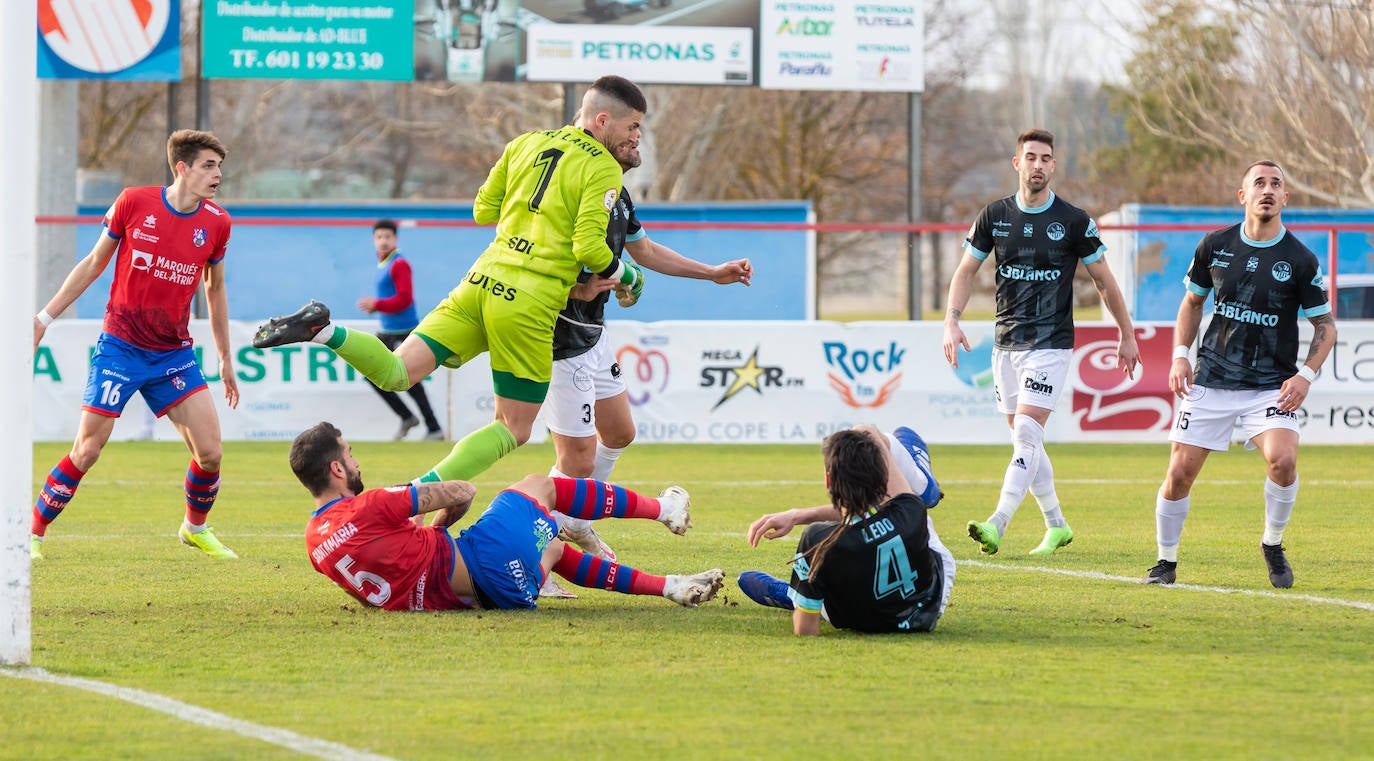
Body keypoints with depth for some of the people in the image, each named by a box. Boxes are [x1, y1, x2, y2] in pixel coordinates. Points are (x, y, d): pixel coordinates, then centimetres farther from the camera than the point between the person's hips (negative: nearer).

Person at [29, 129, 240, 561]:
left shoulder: (216, 224, 0)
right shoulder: (133, 203, -8)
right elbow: (94, 263, 5)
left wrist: (225, 358, 17)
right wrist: (44, 318, 6)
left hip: (174, 354, 3)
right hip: (120, 347, -3)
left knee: (210, 452, -5)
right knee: (88, 449, -6)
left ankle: (196, 528, 22)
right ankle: (34, 533, 10)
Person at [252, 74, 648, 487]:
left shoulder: (527, 143, 16)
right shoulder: (603, 169, -4)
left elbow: (483, 210, 20)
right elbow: (589, 247, -12)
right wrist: (627, 277, 6)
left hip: (483, 281, 6)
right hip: (530, 305, -6)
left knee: (395, 374, 2)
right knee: (514, 429, 6)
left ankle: (322, 329, -22)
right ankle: (426, 491, -10)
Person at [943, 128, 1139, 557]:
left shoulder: (1074, 222, -5)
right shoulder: (995, 216, 4)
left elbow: (1103, 281, 4)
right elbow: (966, 270, 11)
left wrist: (1127, 335, 9)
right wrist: (952, 320, -3)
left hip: (1051, 345, -5)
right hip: (1006, 344, 5)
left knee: (1027, 435, -16)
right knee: (1025, 441, 10)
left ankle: (997, 525, -25)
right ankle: (1056, 525, 23)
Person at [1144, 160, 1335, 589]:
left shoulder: (1300, 260, -5)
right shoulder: (1215, 246, 2)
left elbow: (1325, 325, 2)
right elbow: (1193, 300, 17)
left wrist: (1306, 375, -12)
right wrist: (1180, 355, 5)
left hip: (1271, 386, -2)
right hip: (1211, 381, 2)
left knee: (1282, 459, -25)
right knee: (1180, 472, -3)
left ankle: (1273, 546, 0)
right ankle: (1166, 561, 18)